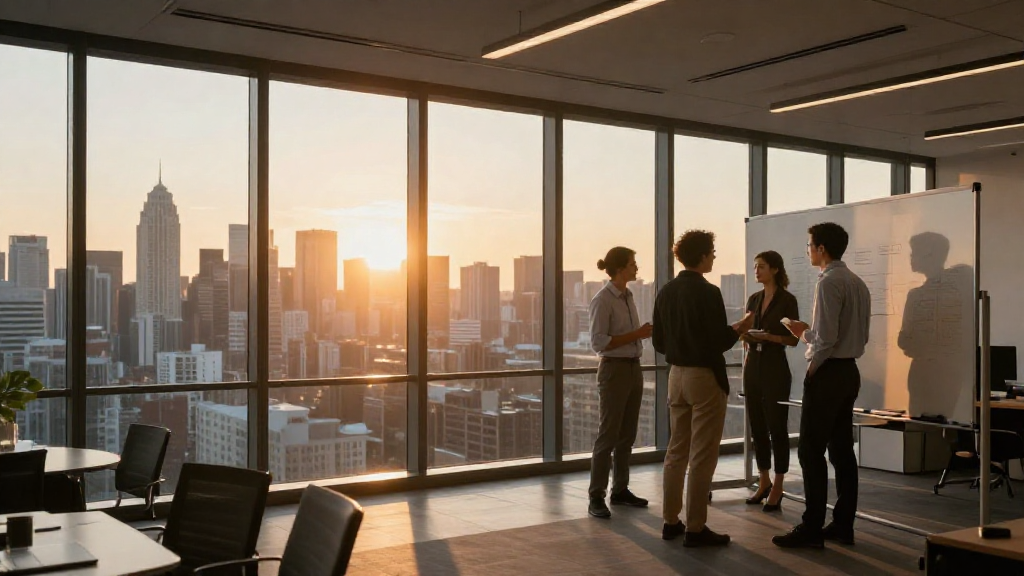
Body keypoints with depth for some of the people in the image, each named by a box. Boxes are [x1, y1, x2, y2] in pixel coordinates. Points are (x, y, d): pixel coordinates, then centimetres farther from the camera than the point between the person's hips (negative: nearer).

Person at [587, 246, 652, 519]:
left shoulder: (628, 296, 11)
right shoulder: (603, 299, -13)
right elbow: (598, 342, -19)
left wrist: (646, 332, 4)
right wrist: (637, 334, -20)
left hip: (634, 368, 8)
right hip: (614, 370, -8)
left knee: (627, 435, 11)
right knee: (608, 435, -7)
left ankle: (620, 490, 20)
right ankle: (596, 498, -2)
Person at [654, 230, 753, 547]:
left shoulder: (665, 292, 5)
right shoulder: (708, 293, -16)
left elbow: (659, 343, 9)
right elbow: (720, 342, -17)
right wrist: (740, 328, 1)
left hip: (676, 375, 7)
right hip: (705, 377, -7)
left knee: (676, 451, 14)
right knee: (702, 457, 0)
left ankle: (671, 521, 20)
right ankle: (695, 528, 4)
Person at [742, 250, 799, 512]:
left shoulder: (787, 300, -6)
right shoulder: (753, 299, 11)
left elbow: (793, 339, -9)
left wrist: (767, 336, -20)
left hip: (775, 369, -6)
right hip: (752, 367, 6)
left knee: (777, 427, -2)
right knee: (757, 428, 9)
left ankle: (777, 488, 5)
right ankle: (764, 483, 19)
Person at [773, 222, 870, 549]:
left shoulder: (829, 282, -15)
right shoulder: (857, 283, 13)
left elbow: (827, 337, -22)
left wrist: (812, 365, -6)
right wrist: (807, 332, 15)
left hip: (827, 373, -9)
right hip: (849, 371, 10)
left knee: (811, 451, -5)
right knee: (842, 449, 12)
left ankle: (812, 529, -4)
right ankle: (843, 525, 17)